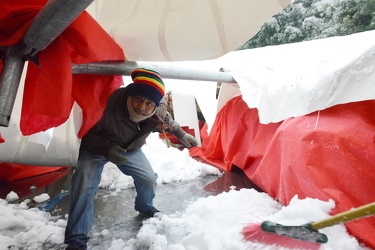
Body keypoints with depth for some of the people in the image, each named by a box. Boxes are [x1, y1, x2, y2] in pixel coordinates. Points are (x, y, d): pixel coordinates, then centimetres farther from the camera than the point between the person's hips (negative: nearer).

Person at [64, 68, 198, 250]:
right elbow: (87, 134, -26)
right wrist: (107, 149, -43)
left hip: (129, 149, 4)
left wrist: (182, 135, 10)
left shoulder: (159, 111, -28)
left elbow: (168, 121, 0)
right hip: (97, 147, -4)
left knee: (148, 178, 7)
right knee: (84, 183, -26)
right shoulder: (109, 105, -42)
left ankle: (145, 208, 44)